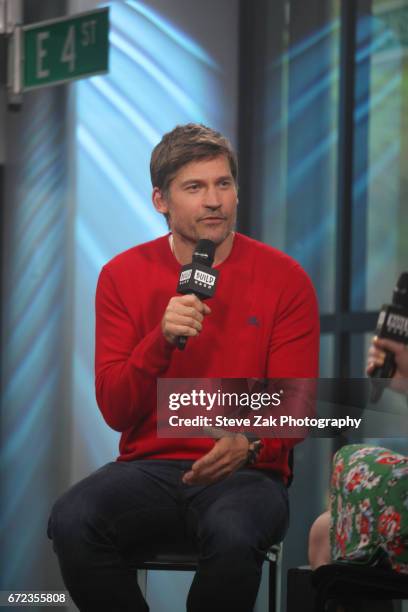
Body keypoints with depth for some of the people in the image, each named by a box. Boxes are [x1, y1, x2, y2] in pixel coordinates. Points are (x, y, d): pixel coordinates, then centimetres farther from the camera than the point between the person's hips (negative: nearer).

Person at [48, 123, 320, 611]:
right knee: (71, 522, -30)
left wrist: (249, 444, -24)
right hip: (148, 469, 2)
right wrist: (162, 339, -18)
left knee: (232, 535, -38)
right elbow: (115, 411, 0)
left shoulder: (284, 279, 1)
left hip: (245, 473, -2)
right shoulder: (123, 276, 5)